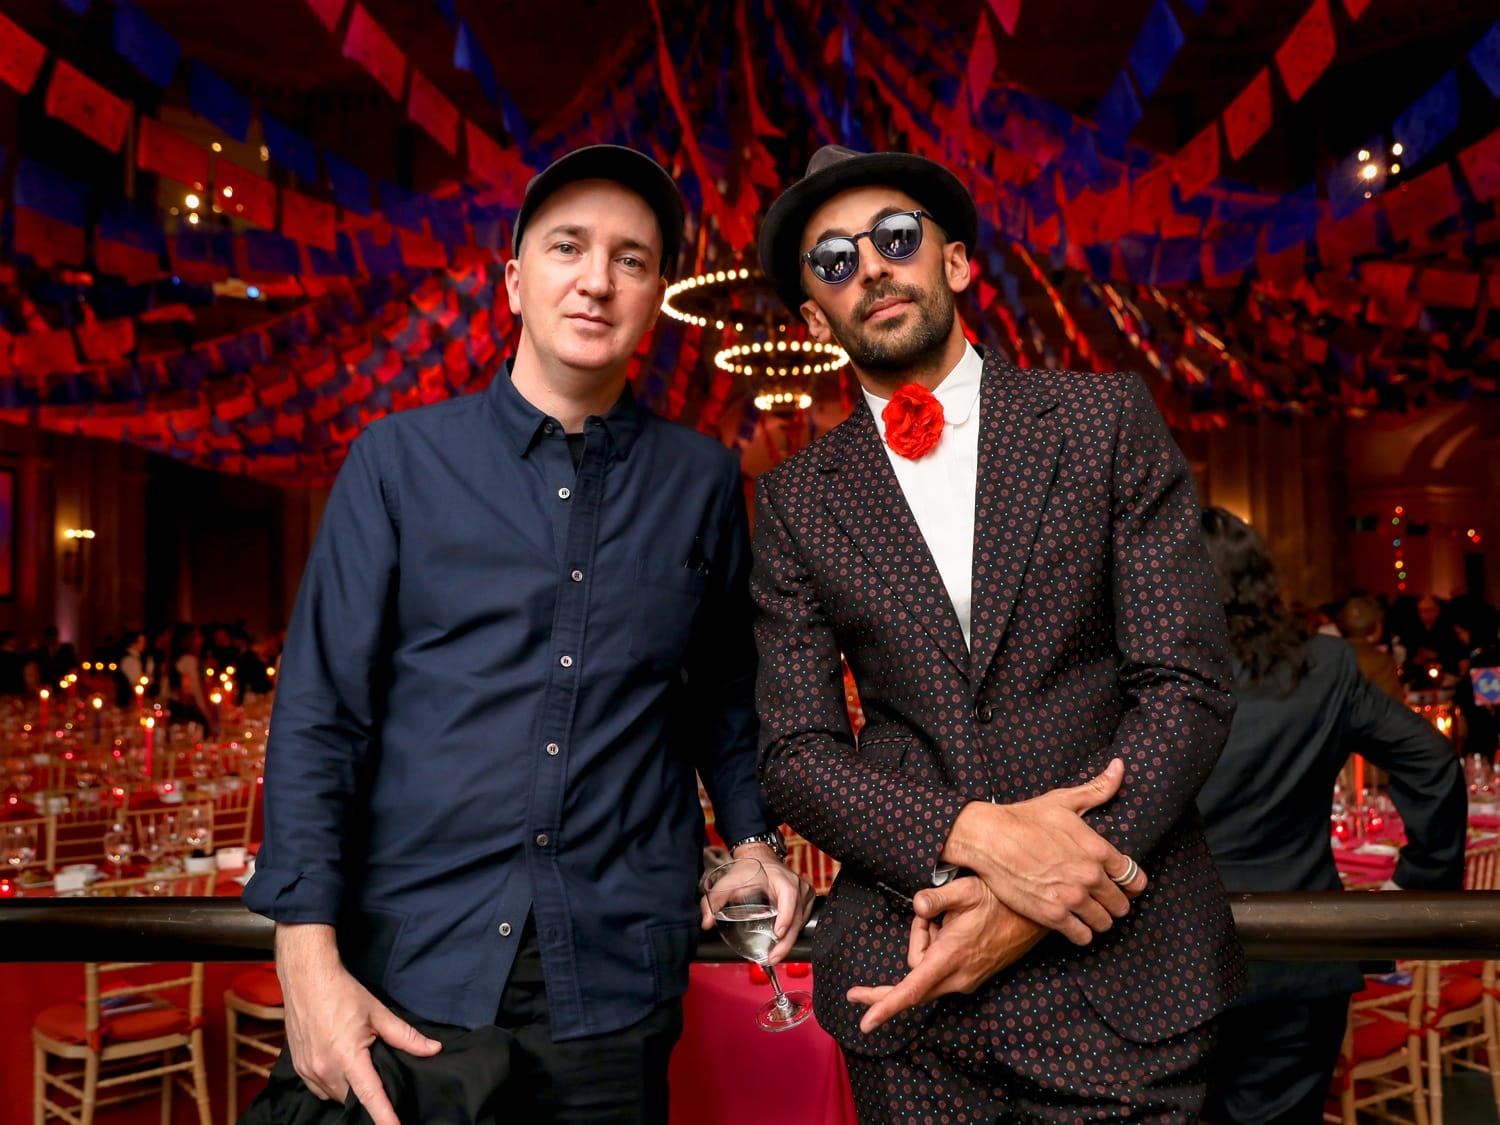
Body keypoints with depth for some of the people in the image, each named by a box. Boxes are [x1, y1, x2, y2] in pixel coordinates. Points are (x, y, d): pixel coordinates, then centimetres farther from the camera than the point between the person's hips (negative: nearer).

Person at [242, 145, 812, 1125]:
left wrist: (754, 838, 4)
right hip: (408, 970, -1)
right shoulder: (402, 459, -1)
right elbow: (319, 714, -4)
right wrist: (309, 954, -11)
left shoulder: (704, 480, 4)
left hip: (616, 980, 2)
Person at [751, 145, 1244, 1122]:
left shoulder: (1107, 420, 0)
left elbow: (1188, 687, -4)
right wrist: (975, 835, -18)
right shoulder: (797, 501, 3)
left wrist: (1025, 910, -14)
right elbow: (796, 754, 0)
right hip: (905, 979, 1)